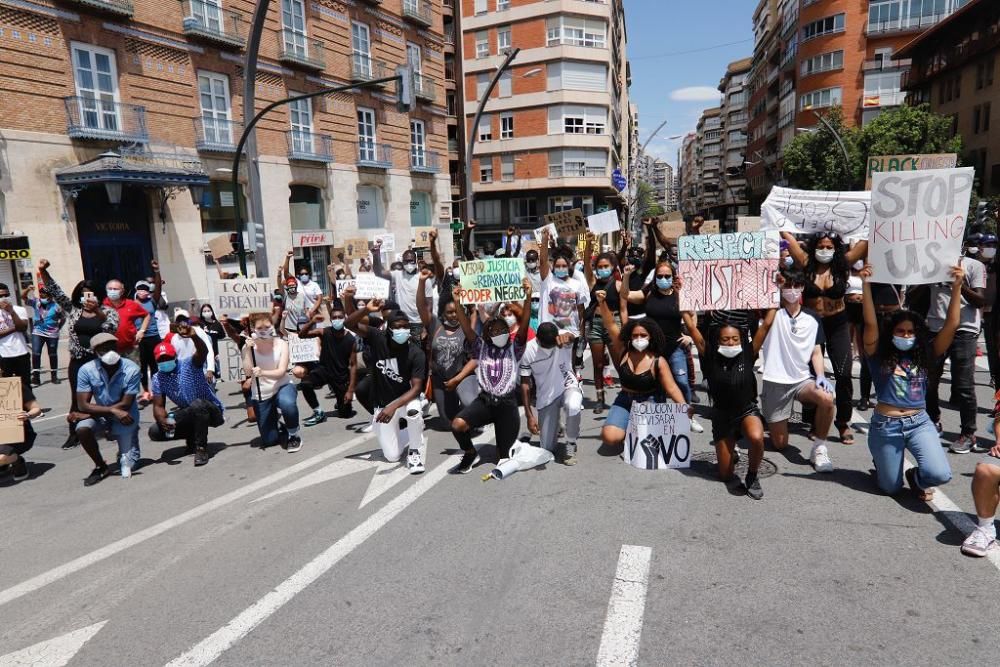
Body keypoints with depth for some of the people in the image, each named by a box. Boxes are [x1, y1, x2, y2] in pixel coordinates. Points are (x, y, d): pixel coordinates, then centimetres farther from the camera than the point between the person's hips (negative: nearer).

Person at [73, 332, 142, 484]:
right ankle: (101, 467, -4)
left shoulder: (132, 369, -21)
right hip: (101, 416, 2)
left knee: (128, 462, -8)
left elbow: (125, 405, -21)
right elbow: (82, 405, -18)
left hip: (125, 418, -1)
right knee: (82, 429, -30)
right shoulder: (86, 370, -16)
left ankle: (124, 457, 33)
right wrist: (113, 410, -32)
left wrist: (88, 414, -21)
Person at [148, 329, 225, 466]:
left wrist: (194, 336, -61)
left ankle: (201, 448, -23)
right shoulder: (158, 379, -1)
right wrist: (163, 421, -26)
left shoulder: (189, 364, -16)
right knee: (155, 432, -7)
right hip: (189, 414, 6)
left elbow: (203, 352, -39)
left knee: (197, 404, -40)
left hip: (211, 410, -6)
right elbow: (158, 406, -3)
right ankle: (192, 437, 16)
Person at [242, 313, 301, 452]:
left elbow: (281, 372, -20)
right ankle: (278, 426, 41)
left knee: (288, 403, -41)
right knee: (268, 441, 4)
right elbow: (248, 372, -18)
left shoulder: (281, 344, -10)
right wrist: (248, 350, -26)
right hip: (261, 395, 2)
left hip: (282, 387, -2)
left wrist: (263, 372, -38)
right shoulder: (248, 347, -7)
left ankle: (293, 435, -11)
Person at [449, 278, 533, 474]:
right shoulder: (481, 347, 5)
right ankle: (470, 454, 3)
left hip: (507, 403, -1)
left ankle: (517, 444, 41)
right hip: (484, 400, 1)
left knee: (504, 458, 2)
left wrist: (528, 297, -26)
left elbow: (524, 324, -13)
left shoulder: (514, 348, 1)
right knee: (458, 424, -28)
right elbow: (466, 327, -7)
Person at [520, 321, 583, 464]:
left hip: (568, 387, -1)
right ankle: (553, 426, 34)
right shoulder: (528, 351, -16)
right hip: (545, 396, 1)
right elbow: (525, 384, -8)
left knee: (573, 406, -38)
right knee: (547, 448, -1)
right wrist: (529, 416, -8)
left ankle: (571, 445, -11)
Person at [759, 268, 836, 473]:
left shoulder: (813, 318, 6)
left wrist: (820, 376, -11)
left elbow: (816, 352, 6)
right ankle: (771, 420, 36)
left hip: (803, 380, 2)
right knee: (780, 444, 0)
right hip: (775, 383, -2)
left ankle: (819, 448, -13)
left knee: (827, 398, -33)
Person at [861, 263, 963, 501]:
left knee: (940, 474, -21)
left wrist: (957, 287, -13)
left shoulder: (926, 355, 3)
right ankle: (881, 462, 42)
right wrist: (866, 285, -25)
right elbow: (871, 324, -16)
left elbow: (951, 326, -6)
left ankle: (917, 478, 15)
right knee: (891, 488, 8)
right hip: (885, 426, -2)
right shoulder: (879, 356, -3)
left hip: (919, 423, 2)